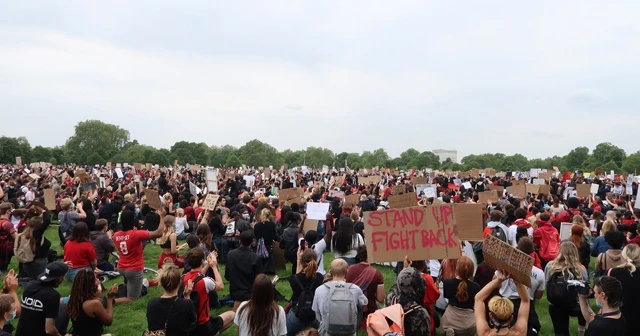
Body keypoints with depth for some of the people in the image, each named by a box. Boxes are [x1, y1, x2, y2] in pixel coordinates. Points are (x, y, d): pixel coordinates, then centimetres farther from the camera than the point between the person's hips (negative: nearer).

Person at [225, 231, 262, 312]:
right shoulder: (256, 258, -22)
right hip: (250, 293, -6)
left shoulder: (231, 254, -10)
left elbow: (227, 277, 1)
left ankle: (238, 302, 7)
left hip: (234, 292, 6)